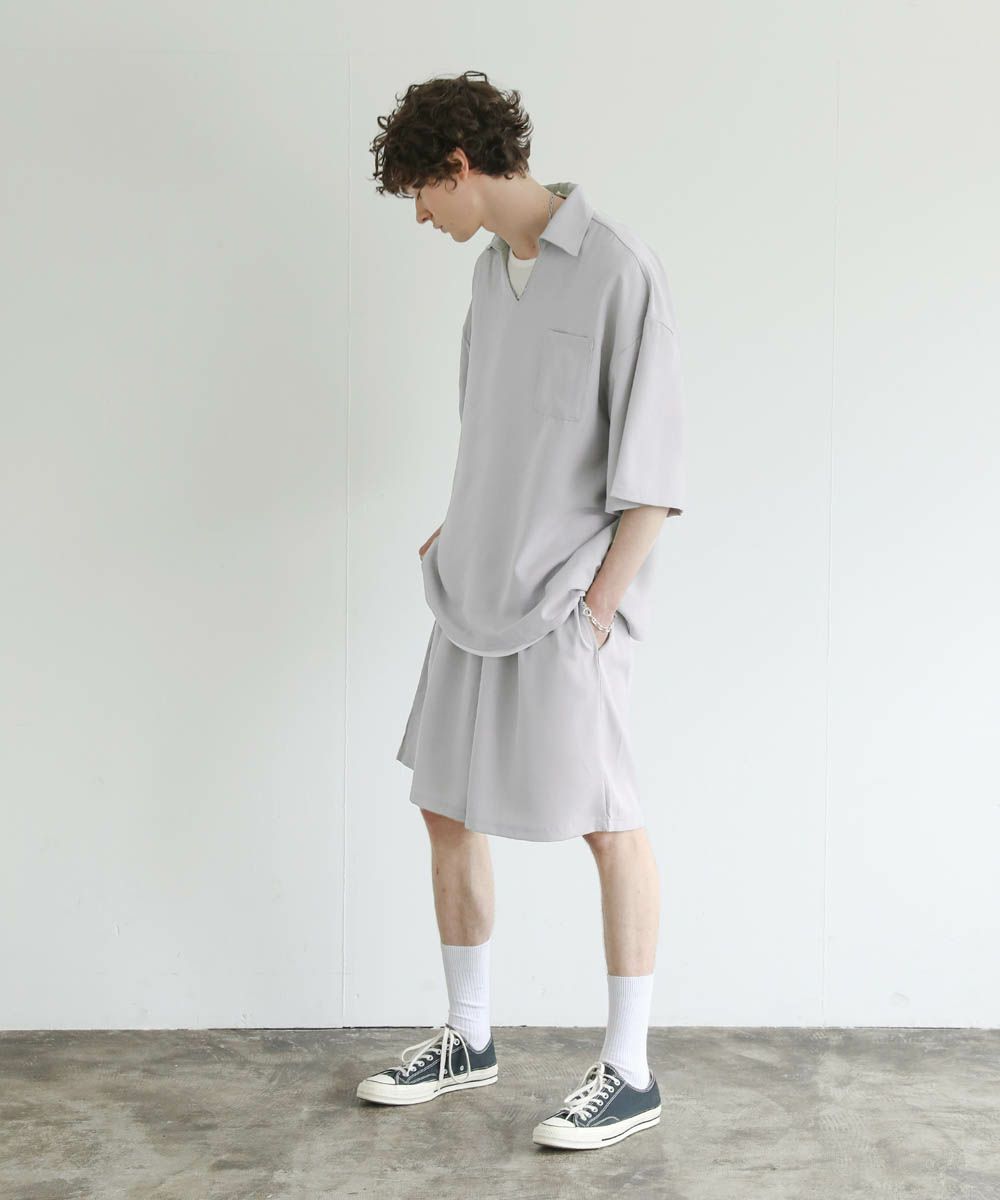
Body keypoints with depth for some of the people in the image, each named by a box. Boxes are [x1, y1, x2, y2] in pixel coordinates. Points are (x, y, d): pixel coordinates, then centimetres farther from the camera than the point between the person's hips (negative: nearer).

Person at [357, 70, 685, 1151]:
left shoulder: (616, 268, -11)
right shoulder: (493, 270, 13)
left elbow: (652, 463, -13)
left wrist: (601, 600, -15)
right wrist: (458, 535, 12)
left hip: (567, 599, -8)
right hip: (479, 593, 8)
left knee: (606, 824, -1)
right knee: (446, 808, 12)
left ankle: (628, 1072, 13)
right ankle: (468, 1038, 28)